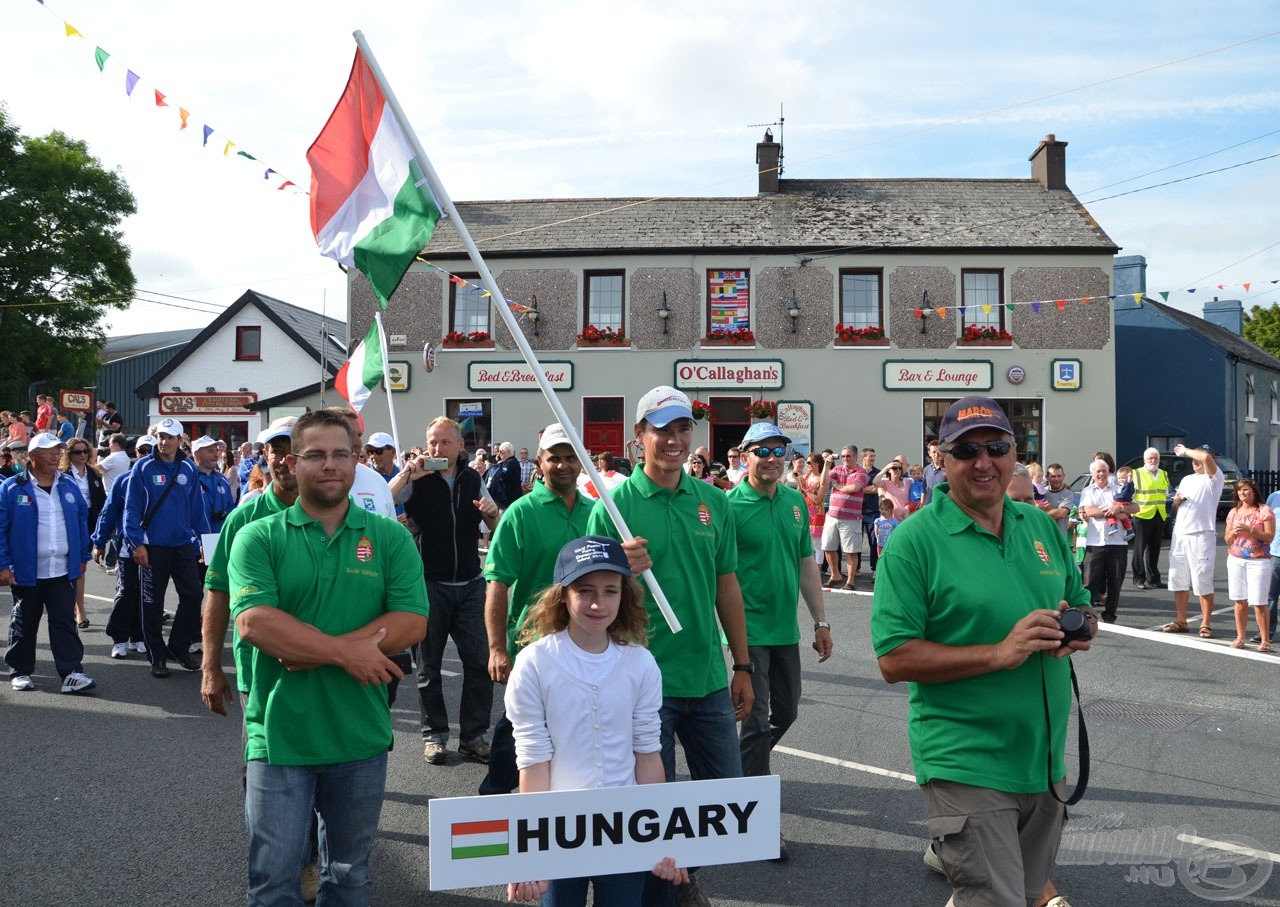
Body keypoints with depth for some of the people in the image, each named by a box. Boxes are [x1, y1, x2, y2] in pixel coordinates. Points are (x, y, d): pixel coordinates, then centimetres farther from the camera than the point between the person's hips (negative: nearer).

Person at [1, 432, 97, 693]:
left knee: (65, 622, -1)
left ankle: (71, 673, -2)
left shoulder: (69, 485, 7)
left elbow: (82, 520, 15)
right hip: (26, 572, -2)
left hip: (63, 572, 2)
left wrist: (82, 557, 13)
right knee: (24, 623, 11)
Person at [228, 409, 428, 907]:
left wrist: (314, 654, -18)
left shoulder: (390, 537, 1)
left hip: (362, 734, 2)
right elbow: (254, 622, -16)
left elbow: (411, 622, -10)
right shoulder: (258, 538, -2)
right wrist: (346, 651, -21)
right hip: (278, 733, -1)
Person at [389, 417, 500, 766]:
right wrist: (407, 474, -25)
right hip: (430, 584, -3)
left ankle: (473, 736, 13)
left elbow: (496, 528, 15)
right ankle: (434, 735, 21)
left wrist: (491, 512, -6)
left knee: (480, 661, 1)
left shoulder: (473, 480, 7)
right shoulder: (417, 479, -4)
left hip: (471, 584, 3)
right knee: (429, 665, 8)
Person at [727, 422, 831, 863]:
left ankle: (740, 772, 41)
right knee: (756, 721, -1)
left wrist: (820, 621, 13)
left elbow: (807, 564, 14)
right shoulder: (730, 504, -12)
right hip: (750, 631, -7)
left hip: (785, 629, 7)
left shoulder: (796, 501, 7)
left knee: (785, 713, 17)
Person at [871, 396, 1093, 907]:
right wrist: (1000, 653, -24)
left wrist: (1079, 629, -6)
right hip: (967, 766, -7)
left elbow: (1081, 607, 18)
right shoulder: (915, 539, -13)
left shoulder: (1043, 527, 6)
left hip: (1046, 762, 7)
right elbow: (894, 660, -18)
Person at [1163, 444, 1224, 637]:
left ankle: (1206, 624, 2)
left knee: (1203, 583, -5)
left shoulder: (1214, 478, -4)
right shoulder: (1186, 480, 19)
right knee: (1178, 580, 10)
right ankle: (1180, 621, 19)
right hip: (1179, 534, 7)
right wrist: (1176, 501, 6)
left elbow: (1206, 457, -24)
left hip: (1201, 534, -7)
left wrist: (1185, 451, -9)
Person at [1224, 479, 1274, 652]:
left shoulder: (1264, 511, -3)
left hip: (1258, 561, -5)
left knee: (1259, 602, -7)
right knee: (1240, 600, 6)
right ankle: (1240, 637, 11)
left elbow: (1270, 537, -9)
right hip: (1236, 560, 5)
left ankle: (1265, 640, -1)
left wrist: (1250, 530, -19)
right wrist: (1234, 532, -5)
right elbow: (1227, 539, 16)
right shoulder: (1234, 512, 12)